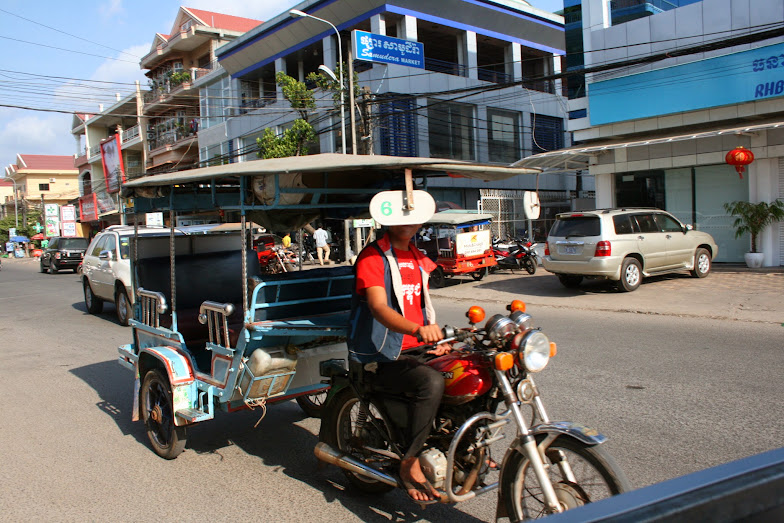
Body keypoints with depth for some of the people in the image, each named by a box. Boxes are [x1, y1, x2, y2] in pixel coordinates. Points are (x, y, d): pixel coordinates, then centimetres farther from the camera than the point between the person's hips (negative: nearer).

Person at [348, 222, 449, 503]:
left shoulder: (418, 258, 16)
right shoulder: (373, 256, -10)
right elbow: (378, 307, -25)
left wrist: (435, 339, 7)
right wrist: (418, 330, -42)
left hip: (416, 348, 8)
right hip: (382, 357, -8)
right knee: (432, 381, -32)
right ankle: (410, 464, -16)